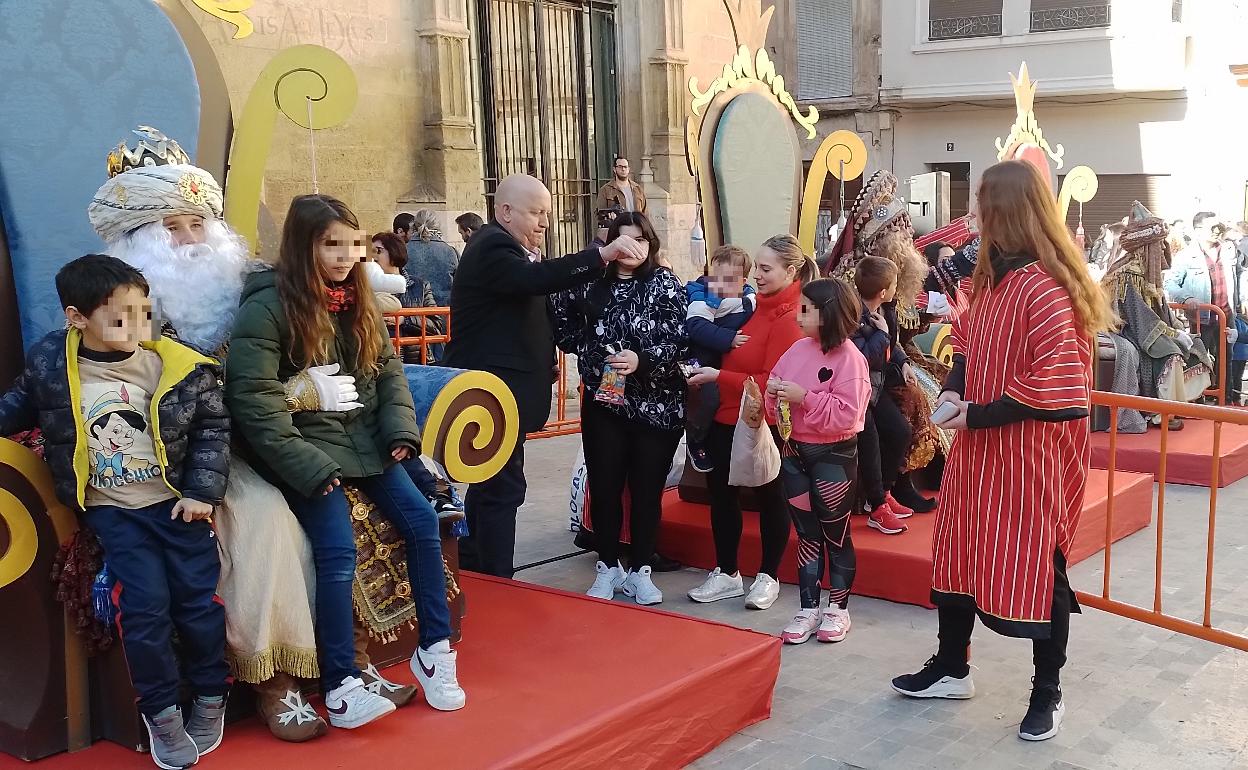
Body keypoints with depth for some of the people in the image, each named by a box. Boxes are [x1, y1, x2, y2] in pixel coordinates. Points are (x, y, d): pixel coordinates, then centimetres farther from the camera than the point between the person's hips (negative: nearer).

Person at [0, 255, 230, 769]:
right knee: (145, 603, -8)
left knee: (198, 597, 1)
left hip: (175, 501, 0)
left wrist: (202, 490, -6)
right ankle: (160, 711, 11)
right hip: (110, 510, 0)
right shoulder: (49, 363, -6)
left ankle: (210, 694, 24)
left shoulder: (176, 366, -11)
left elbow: (212, 426, -2)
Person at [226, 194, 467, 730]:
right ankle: (341, 687, -8)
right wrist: (306, 465, -22)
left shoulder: (357, 300, 8)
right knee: (338, 552, -18)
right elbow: (253, 398, -18)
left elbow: (388, 369, 12)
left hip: (364, 439, 7)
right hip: (307, 447, -7)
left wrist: (401, 431, -4)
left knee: (422, 521, -2)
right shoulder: (267, 306, -14)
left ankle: (434, 649, 11)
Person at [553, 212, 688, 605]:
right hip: (603, 402, 2)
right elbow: (563, 325, 15)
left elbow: (678, 343, -13)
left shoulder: (666, 285, -4)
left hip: (656, 406, -2)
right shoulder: (591, 283, 3)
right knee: (604, 487, 6)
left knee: (647, 489, 7)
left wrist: (641, 360, -28)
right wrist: (593, 354, 3)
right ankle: (608, 568, 21)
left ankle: (639, 570, 20)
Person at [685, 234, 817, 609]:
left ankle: (767, 577, 24)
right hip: (728, 418, 8)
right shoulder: (759, 307, 6)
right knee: (720, 491, 12)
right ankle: (727, 574, 26)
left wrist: (718, 377, -20)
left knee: (769, 496, 9)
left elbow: (772, 381, -21)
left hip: (762, 425, -8)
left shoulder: (789, 319, -17)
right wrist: (707, 372, 0)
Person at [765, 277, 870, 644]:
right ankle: (808, 609, 21)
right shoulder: (798, 348, 4)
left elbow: (847, 414, -21)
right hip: (795, 452, 6)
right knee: (807, 533, 12)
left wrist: (805, 397, -24)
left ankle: (837, 608, 22)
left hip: (833, 456, -6)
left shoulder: (848, 356, -14)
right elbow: (778, 400, 11)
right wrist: (773, 392, -10)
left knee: (836, 534, 9)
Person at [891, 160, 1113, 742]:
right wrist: (953, 389, -2)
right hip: (980, 444, 9)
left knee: (1036, 565, 4)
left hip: (1033, 453, -9)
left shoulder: (1046, 288, -22)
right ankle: (950, 669, 33)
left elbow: (1057, 386, -25)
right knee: (958, 550, 16)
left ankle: (1048, 693, 22)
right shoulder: (994, 276, 7)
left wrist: (976, 416, -20)